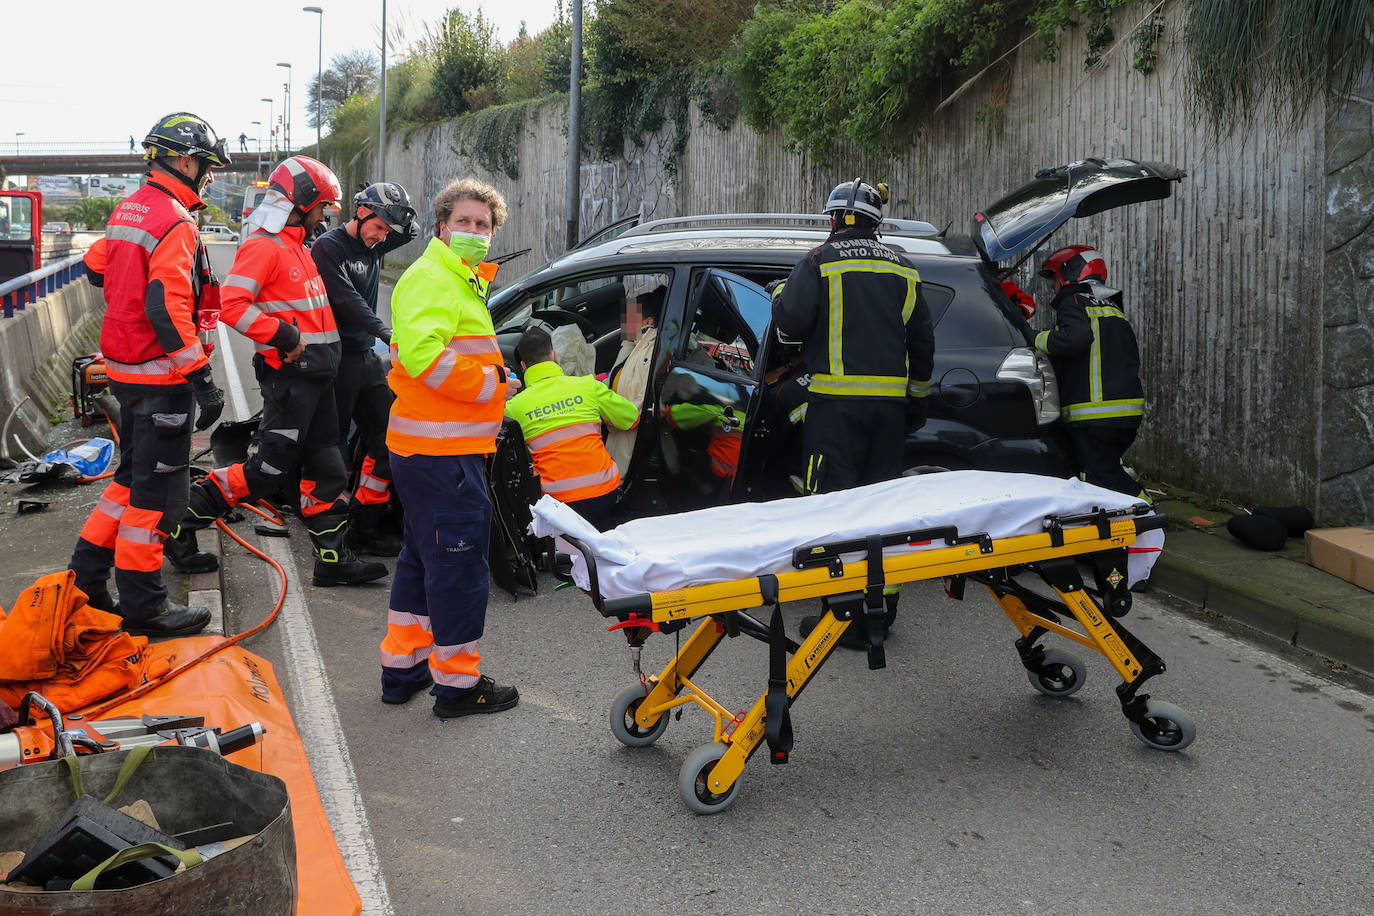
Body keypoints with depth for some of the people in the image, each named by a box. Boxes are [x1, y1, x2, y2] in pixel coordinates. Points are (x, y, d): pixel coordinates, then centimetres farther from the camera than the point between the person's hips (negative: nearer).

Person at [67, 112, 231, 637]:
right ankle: (143, 604, 8)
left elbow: (97, 265, 24)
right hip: (160, 375, -9)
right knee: (158, 486, -1)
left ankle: (87, 575, 26)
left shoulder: (128, 209, 12)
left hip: (124, 367, 9)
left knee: (136, 472, 20)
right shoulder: (175, 223, -18)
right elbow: (169, 310, -25)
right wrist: (202, 379, -24)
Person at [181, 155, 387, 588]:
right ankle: (187, 512, 7)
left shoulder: (297, 246, 19)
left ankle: (333, 559, 14)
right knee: (270, 469, -8)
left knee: (326, 468, 9)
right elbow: (232, 305, -24)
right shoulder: (263, 246, -13)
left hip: (316, 373, 10)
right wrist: (284, 336, -22)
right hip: (288, 374, -10)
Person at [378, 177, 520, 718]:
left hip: (432, 448, 11)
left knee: (423, 558, 19)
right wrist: (493, 384, -20)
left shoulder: (463, 281, 22)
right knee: (460, 563, -3)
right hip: (442, 451, -11)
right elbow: (422, 353, -28)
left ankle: (403, 668, 31)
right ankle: (457, 684, 8)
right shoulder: (431, 278, -13)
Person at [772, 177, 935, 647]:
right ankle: (881, 603, 19)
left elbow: (790, 322, -11)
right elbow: (922, 343, 19)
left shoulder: (820, 261, -3)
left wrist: (781, 292, 11)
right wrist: (918, 399, 28)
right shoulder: (903, 269, 16)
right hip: (890, 402, 6)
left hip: (837, 402, -6)